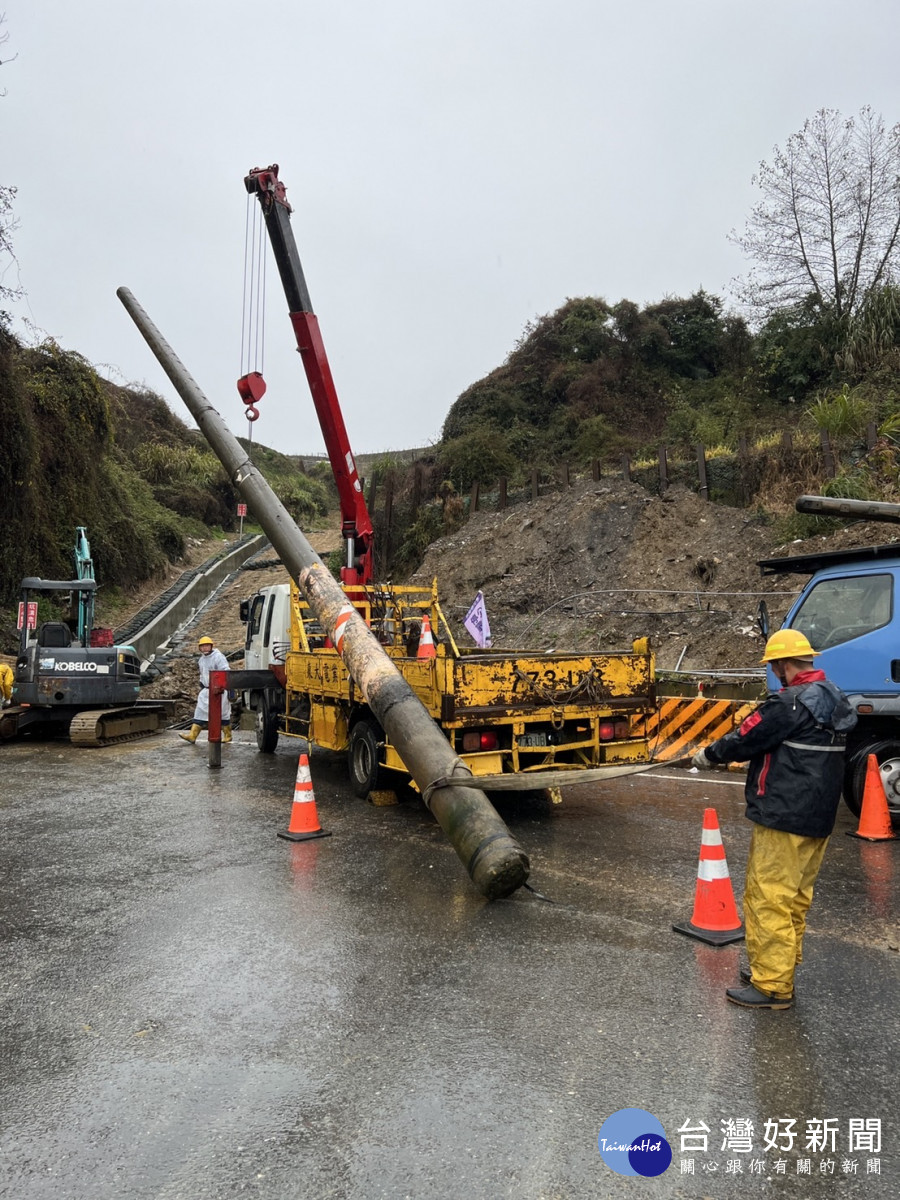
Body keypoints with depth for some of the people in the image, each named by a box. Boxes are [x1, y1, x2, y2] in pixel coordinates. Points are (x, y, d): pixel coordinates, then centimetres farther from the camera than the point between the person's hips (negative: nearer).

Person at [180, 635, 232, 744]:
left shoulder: (218, 657, -12)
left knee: (223, 714, 2)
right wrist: (202, 685, 21)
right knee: (200, 712, 1)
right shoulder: (202, 659, 14)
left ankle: (227, 736, 16)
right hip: (206, 690, 7)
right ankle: (192, 735, -1)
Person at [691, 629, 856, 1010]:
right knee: (796, 897, 18)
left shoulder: (790, 703, -19)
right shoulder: (834, 700, 11)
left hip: (783, 817, -10)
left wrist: (708, 754, 4)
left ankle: (772, 985, 3)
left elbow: (747, 738, -13)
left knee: (769, 899, -3)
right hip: (819, 818, 10)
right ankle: (781, 967, 29)